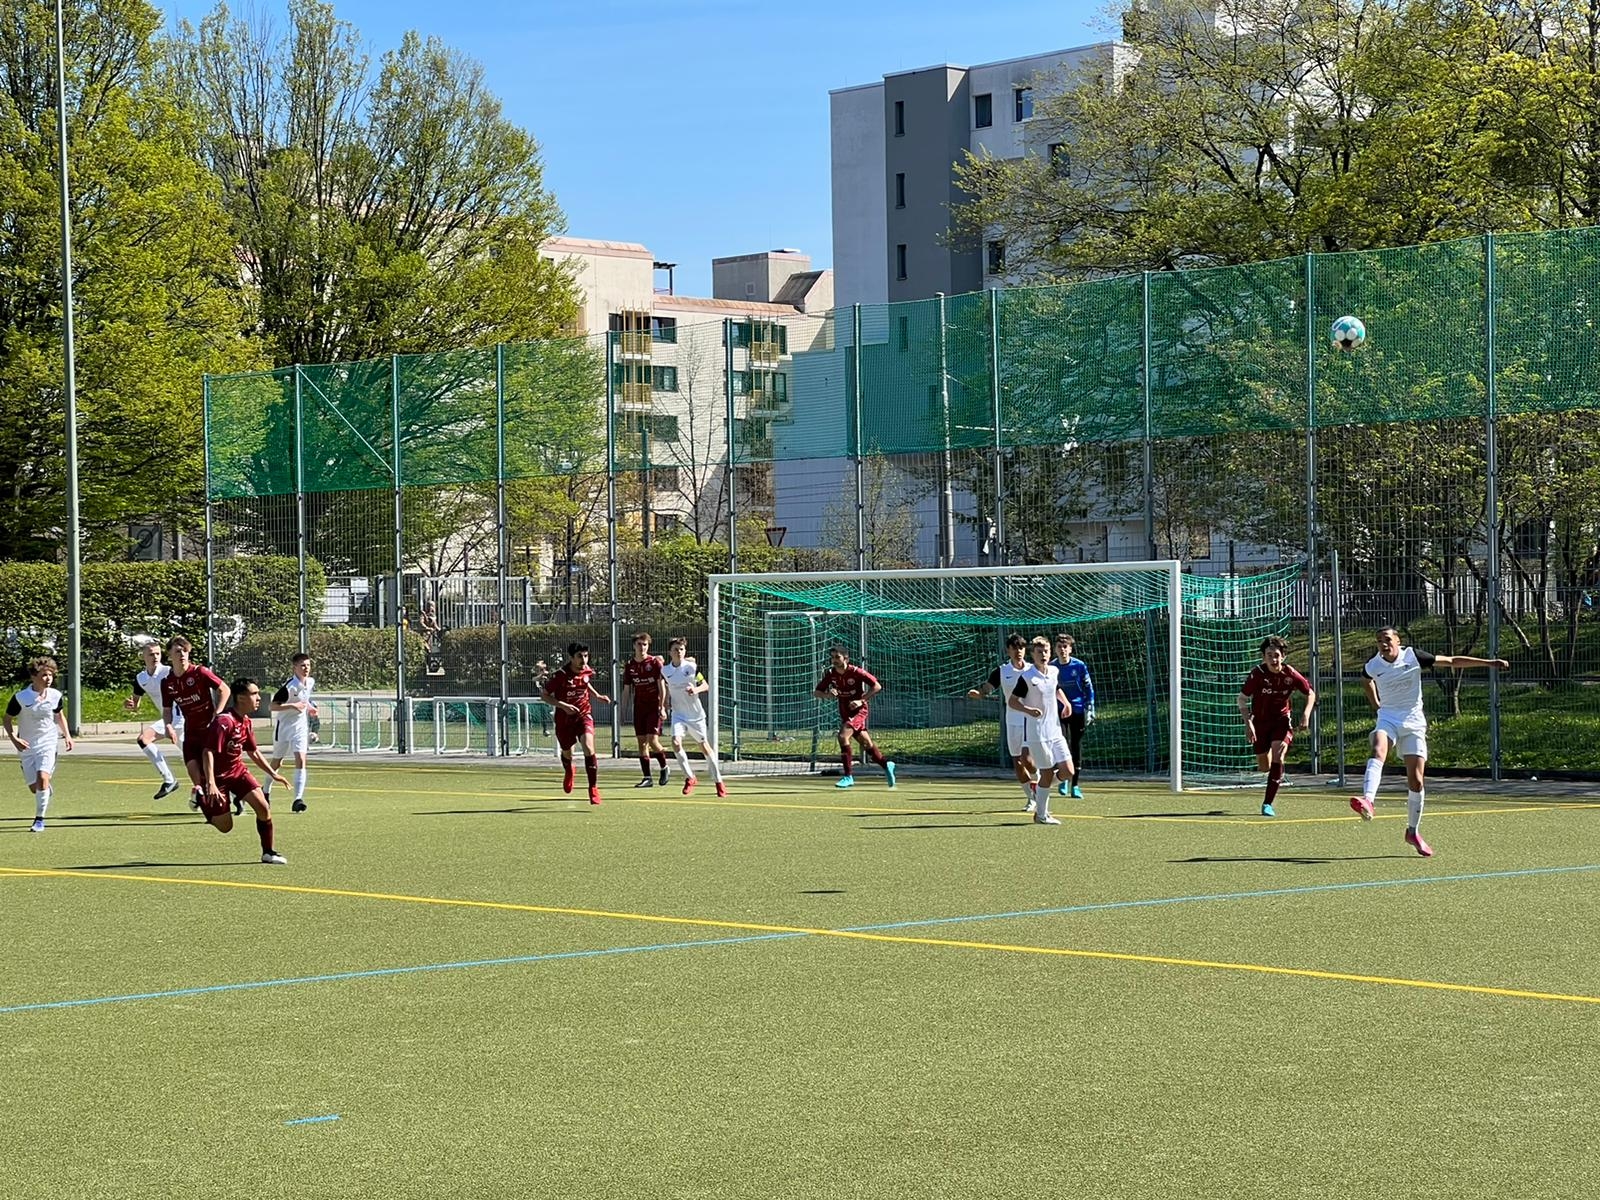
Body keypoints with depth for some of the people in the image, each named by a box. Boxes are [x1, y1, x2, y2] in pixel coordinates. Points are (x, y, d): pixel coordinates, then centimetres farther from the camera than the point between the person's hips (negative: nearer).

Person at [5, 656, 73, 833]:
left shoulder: (55, 696, -6)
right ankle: (46, 789, 43)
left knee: (42, 778, -20)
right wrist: (14, 739, -18)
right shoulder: (20, 698, -15)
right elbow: (8, 719, -4)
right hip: (26, 746, 0)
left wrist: (67, 735, 9)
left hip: (48, 742, 0)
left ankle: (39, 818, -9)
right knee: (33, 787, 4)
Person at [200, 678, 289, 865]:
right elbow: (208, 752, -30)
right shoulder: (224, 721, -25)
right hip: (218, 776, -7)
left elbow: (253, 752, 18)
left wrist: (273, 774, 17)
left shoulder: (247, 722, 3)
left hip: (237, 770, 7)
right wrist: (210, 784, -37)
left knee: (264, 808, -9)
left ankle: (268, 853, 6)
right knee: (225, 827, -4)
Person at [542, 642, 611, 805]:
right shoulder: (561, 675, -22)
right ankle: (568, 771, 56)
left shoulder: (588, 671, -7)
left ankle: (593, 788, -17)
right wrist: (562, 705, -25)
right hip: (564, 718, -1)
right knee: (566, 753, 17)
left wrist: (597, 696, 4)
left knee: (588, 747, -22)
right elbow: (545, 695, -13)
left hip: (583, 714, 1)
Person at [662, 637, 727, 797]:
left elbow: (706, 686, -3)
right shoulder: (665, 671, -1)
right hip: (678, 715, 2)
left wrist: (696, 689, -22)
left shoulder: (692, 667, -8)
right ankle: (689, 777, -6)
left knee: (704, 746, 5)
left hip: (696, 715, -2)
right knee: (676, 742, -21)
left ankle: (719, 781, 19)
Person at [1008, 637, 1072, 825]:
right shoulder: (1027, 677, -12)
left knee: (1067, 772, -2)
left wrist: (1066, 702, 10)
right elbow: (1012, 701, -9)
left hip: (1056, 731, 6)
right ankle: (1041, 815, 10)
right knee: (1046, 774, -3)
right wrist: (1028, 710, -25)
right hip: (1038, 734, -6)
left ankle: (1040, 787, 25)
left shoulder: (1054, 671, 8)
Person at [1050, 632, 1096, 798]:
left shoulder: (1079, 666, -4)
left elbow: (1089, 688, 2)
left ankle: (1075, 785, 11)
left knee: (1077, 747, 3)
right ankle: (1063, 778, 10)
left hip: (1078, 711, 0)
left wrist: (1089, 710, -3)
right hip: (1059, 712, 0)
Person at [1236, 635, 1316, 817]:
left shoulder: (1290, 674, -16)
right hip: (1260, 721, 1)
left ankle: (1268, 803, -16)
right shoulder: (1257, 674, -19)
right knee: (1264, 766, 9)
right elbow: (1242, 699, -10)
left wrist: (1306, 714, -16)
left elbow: (1311, 694, -1)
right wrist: (1248, 723, -21)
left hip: (1282, 720, -1)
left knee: (1277, 756, -23)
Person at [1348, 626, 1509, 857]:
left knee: (1416, 781, -3)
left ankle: (1413, 831, 15)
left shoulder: (1413, 656, -8)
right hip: (1388, 718, 0)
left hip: (1413, 722, 0)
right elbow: (1366, 679, 22)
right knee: (1378, 751, -34)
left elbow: (1452, 661, -3)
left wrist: (1488, 662, -5)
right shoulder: (1372, 666, -5)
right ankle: (1367, 801, -56)